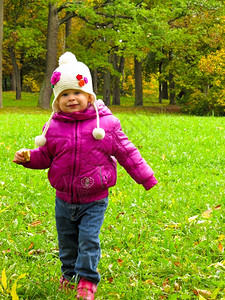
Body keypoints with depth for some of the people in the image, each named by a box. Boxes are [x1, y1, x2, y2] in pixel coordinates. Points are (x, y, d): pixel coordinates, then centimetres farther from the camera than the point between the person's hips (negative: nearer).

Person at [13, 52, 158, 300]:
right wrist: (28, 158, -12)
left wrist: (146, 178, 2)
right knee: (66, 241, 16)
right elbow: (45, 156, 8)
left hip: (94, 199, -3)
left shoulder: (105, 123, -10)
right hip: (64, 198, 3)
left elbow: (126, 153, -1)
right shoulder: (54, 127, -4)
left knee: (88, 239, -6)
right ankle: (69, 274, 38)